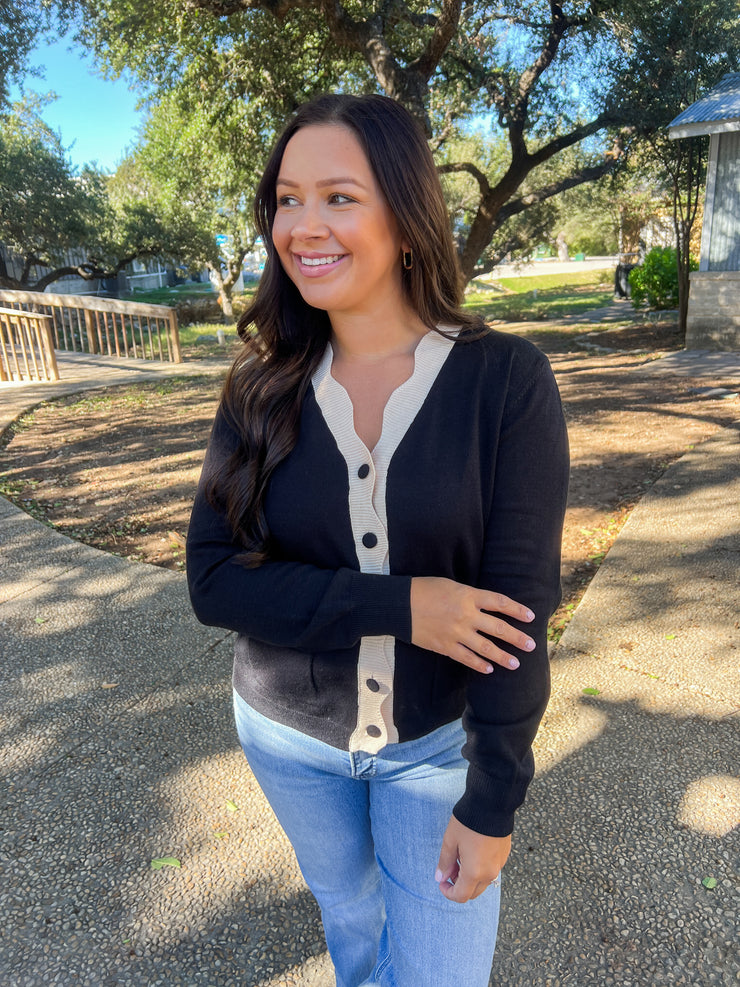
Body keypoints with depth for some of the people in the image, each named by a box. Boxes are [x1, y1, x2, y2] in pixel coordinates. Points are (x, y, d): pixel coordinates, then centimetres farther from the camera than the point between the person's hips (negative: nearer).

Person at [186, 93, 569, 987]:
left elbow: (518, 604, -18)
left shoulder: (507, 382, -19)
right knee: (345, 903, 29)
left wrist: (492, 802, -14)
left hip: (440, 737, -2)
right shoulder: (264, 391, -10)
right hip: (289, 732, 3)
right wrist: (398, 604, -26)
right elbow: (213, 579, -15)